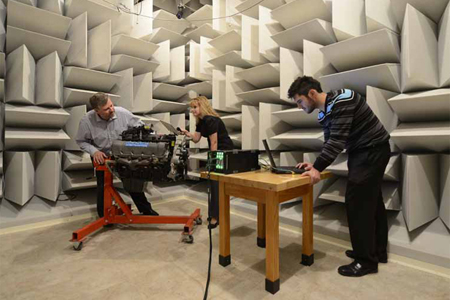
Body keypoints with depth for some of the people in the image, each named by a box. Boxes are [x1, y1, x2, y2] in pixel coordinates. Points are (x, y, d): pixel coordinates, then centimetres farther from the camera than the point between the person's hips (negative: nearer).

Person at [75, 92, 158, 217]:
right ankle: (104, 215, 26)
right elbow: (81, 141, -6)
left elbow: (140, 126, -7)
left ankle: (145, 209, 23)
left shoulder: (123, 113, -20)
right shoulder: (86, 121, -19)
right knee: (104, 185, 1)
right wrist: (94, 151, -21)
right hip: (102, 156, -1)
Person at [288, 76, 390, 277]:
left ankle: (366, 260, 6)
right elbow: (329, 142, 8)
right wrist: (316, 165, -5)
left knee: (357, 202, -8)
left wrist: (318, 168, -30)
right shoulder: (323, 113, 5)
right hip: (360, 152, 9)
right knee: (371, 201, 15)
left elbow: (337, 140, -30)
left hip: (373, 150, -9)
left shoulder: (342, 100, -23)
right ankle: (377, 251, 31)